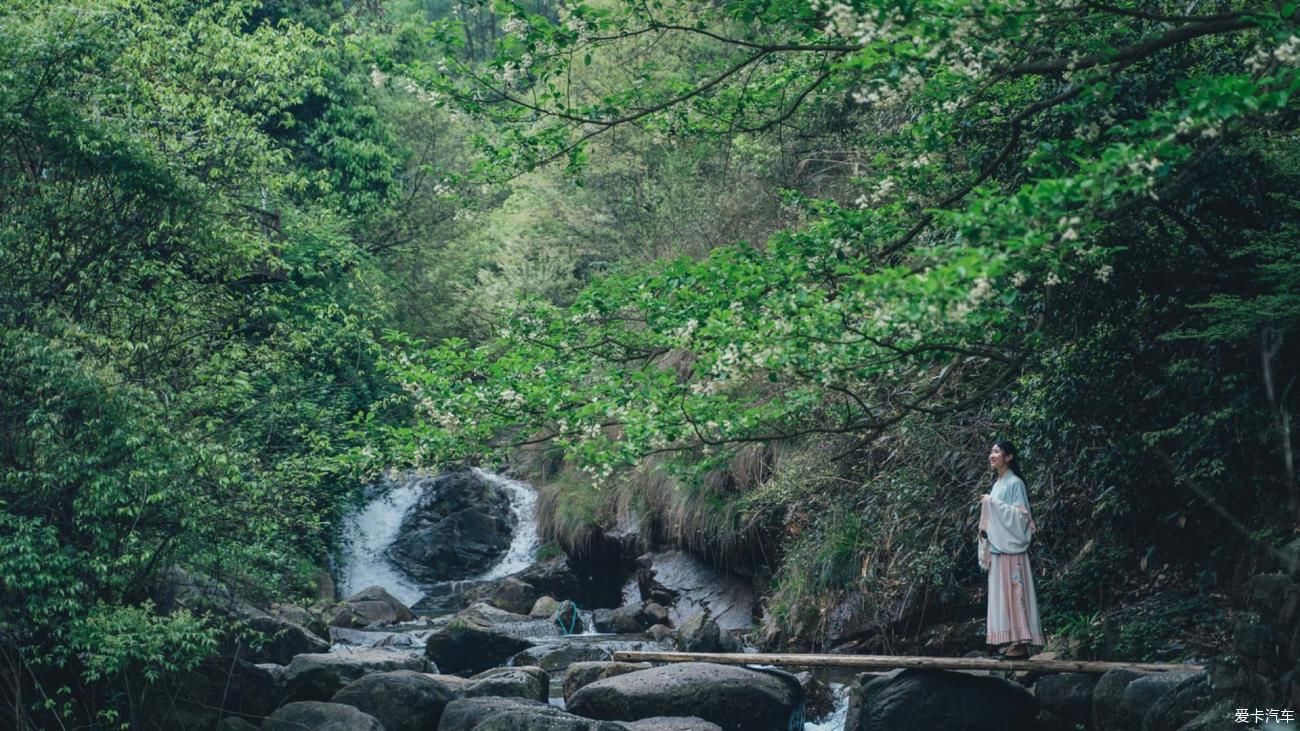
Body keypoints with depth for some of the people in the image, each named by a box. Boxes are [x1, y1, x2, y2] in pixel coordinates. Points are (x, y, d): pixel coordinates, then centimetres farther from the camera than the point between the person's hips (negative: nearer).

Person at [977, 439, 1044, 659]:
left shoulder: (1015, 483, -8)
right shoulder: (997, 484, 16)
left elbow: (1020, 515, -16)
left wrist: (993, 503, -16)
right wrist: (984, 529, 8)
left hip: (1010, 547, -8)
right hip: (997, 546, 8)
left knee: (1013, 590, -9)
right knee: (1002, 592, 6)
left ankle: (1021, 642, -10)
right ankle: (1012, 640, 8)